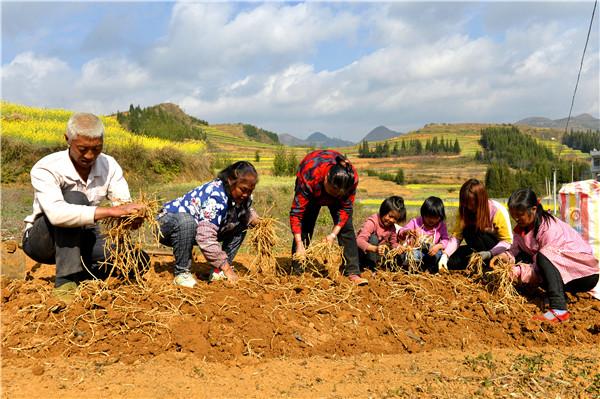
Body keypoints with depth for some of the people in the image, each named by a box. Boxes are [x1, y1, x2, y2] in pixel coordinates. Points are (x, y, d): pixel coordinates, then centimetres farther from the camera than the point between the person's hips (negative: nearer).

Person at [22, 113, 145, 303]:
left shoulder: (110, 165, -10)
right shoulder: (45, 169, -25)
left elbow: (125, 205, -17)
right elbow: (56, 213, -42)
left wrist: (133, 216, -41)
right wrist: (110, 211, -48)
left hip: (82, 238, 4)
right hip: (41, 240, -3)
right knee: (74, 198, -35)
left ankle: (81, 274, 3)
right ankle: (65, 282, -29)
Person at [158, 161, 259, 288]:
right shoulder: (216, 196, -33)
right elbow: (206, 237, -38)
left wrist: (254, 218, -15)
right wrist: (226, 267, -33)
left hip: (197, 227, 8)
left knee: (241, 226, -3)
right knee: (186, 222, -41)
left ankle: (218, 272, 0)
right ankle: (182, 273, -22)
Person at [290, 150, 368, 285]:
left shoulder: (353, 178, -36)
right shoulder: (309, 177, -43)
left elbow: (346, 208, -22)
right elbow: (296, 212, -38)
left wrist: (333, 234, -30)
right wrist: (299, 245, -42)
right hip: (312, 191, -2)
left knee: (346, 227, -12)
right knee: (304, 227, -12)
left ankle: (353, 273, -13)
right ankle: (296, 273, -5)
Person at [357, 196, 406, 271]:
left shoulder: (392, 227, -2)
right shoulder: (372, 222, -23)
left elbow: (393, 243, 7)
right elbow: (360, 240, -37)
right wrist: (375, 248, -55)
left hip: (377, 254, 6)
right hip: (363, 253, -6)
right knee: (373, 238, -33)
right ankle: (371, 267, -29)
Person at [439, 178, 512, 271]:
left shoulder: (497, 211, -21)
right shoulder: (465, 210, -8)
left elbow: (507, 241, -17)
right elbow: (456, 236, -12)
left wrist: (490, 253, -34)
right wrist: (445, 254, -27)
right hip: (479, 249, 5)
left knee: (471, 231, -31)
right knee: (451, 262, -20)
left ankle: (487, 265, -17)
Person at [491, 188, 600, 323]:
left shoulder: (550, 229, -25)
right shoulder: (522, 227, 0)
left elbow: (539, 270, -26)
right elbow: (515, 250, -4)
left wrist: (518, 271, -36)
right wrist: (505, 256, -24)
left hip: (586, 274, -8)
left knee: (544, 256, -33)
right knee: (521, 258, -6)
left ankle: (559, 309, -43)